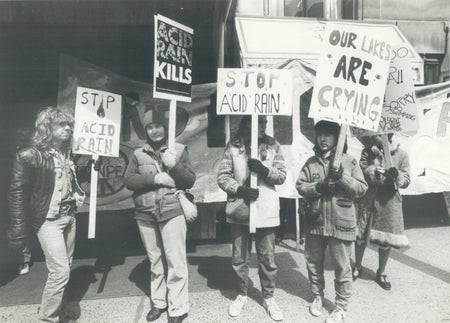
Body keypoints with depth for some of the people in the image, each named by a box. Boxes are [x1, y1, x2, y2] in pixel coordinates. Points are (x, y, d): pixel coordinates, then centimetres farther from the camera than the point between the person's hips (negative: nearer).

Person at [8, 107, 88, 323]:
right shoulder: (29, 156, -13)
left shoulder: (65, 154, 8)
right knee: (60, 271, -8)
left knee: (64, 267, 14)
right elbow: (17, 194, -11)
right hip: (48, 221, -7)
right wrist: (20, 230, -12)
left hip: (69, 216, 7)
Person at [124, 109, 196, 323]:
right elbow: (128, 180, -2)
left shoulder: (179, 150, 1)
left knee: (176, 263, 0)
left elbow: (191, 181, -1)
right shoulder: (138, 154, 7)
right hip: (145, 215, 3)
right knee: (155, 262, 17)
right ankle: (158, 303, 33)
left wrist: (174, 166, -18)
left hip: (172, 212, -3)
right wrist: (154, 179, -15)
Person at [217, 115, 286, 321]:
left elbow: (282, 176, -1)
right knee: (239, 258, 14)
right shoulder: (233, 146, -3)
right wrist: (238, 190, -19)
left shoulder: (273, 145, 0)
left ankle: (268, 298, 33)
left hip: (266, 210, 0)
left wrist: (265, 170, -19)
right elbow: (222, 176, -4)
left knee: (267, 258, 12)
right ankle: (241, 295, 36)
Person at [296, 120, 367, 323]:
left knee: (342, 268, 7)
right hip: (315, 222, 3)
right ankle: (317, 296, 39)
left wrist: (343, 178, -20)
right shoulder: (311, 162, 5)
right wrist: (317, 186, -17)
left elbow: (362, 189, -4)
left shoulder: (349, 161, -3)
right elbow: (300, 186, 0)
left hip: (340, 223, -3)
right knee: (313, 263, 17)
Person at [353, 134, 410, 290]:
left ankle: (381, 273, 32)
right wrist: (373, 172, -26)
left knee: (385, 239, 9)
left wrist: (397, 175, -27)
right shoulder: (367, 152, -1)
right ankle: (357, 267, 34)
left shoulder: (401, 155, -4)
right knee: (360, 236, 9)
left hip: (389, 202, 0)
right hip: (367, 200, 1)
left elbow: (406, 181, -5)